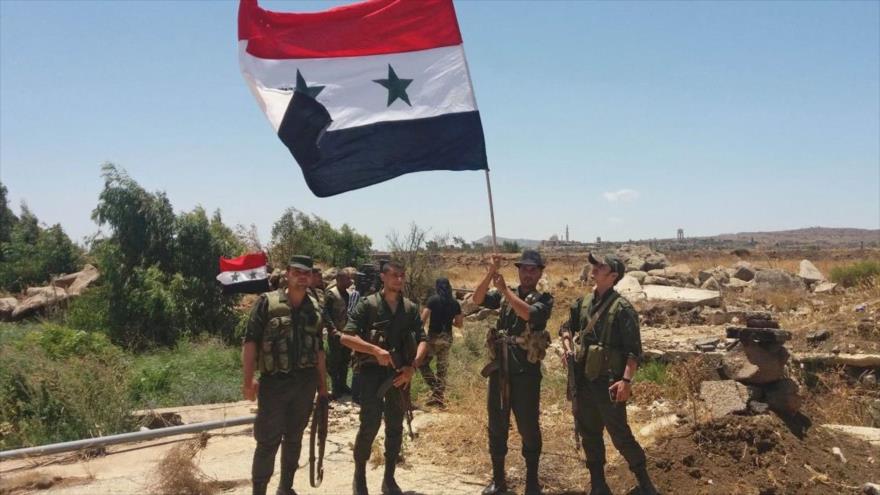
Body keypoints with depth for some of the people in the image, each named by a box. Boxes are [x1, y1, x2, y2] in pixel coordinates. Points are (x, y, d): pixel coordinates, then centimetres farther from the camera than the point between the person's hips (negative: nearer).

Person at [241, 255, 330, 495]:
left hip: (306, 382, 4)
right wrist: (249, 378, -19)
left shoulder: (315, 309, 7)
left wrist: (323, 384, 12)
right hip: (274, 382, -4)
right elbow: (250, 341, -10)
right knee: (268, 441, -1)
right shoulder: (268, 302, -6)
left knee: (294, 439, 14)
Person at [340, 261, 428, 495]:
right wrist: (376, 350, -22)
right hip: (372, 370, -4)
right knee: (370, 423, -11)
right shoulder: (367, 304, -4)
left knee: (395, 426, 9)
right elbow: (346, 337, -11)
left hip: (400, 372, 4)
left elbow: (422, 341, 4)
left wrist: (412, 367, -12)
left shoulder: (411, 308, 8)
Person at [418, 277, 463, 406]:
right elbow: (459, 324, 9)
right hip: (447, 338, 4)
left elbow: (423, 318, -15)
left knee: (423, 363, 12)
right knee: (442, 368, 9)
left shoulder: (433, 300, -8)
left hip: (433, 336, -4)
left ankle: (435, 388, -4)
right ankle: (439, 396, 8)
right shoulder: (455, 303, 5)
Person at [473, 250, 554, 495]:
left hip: (526, 371, -4)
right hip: (499, 367, 4)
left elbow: (528, 313, -24)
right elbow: (477, 299, -6)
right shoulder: (504, 294, 8)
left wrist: (504, 289, -22)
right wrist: (492, 272, -15)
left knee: (528, 427, 5)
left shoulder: (544, 299, -3)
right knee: (497, 425, 11)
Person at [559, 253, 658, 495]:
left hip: (608, 382, -6)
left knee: (619, 434, 0)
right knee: (588, 434, 15)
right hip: (583, 380, 7)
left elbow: (634, 350, -16)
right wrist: (567, 347, 5)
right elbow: (567, 327, 23)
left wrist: (626, 380, -24)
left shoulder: (622, 308, -13)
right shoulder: (582, 303, 6)